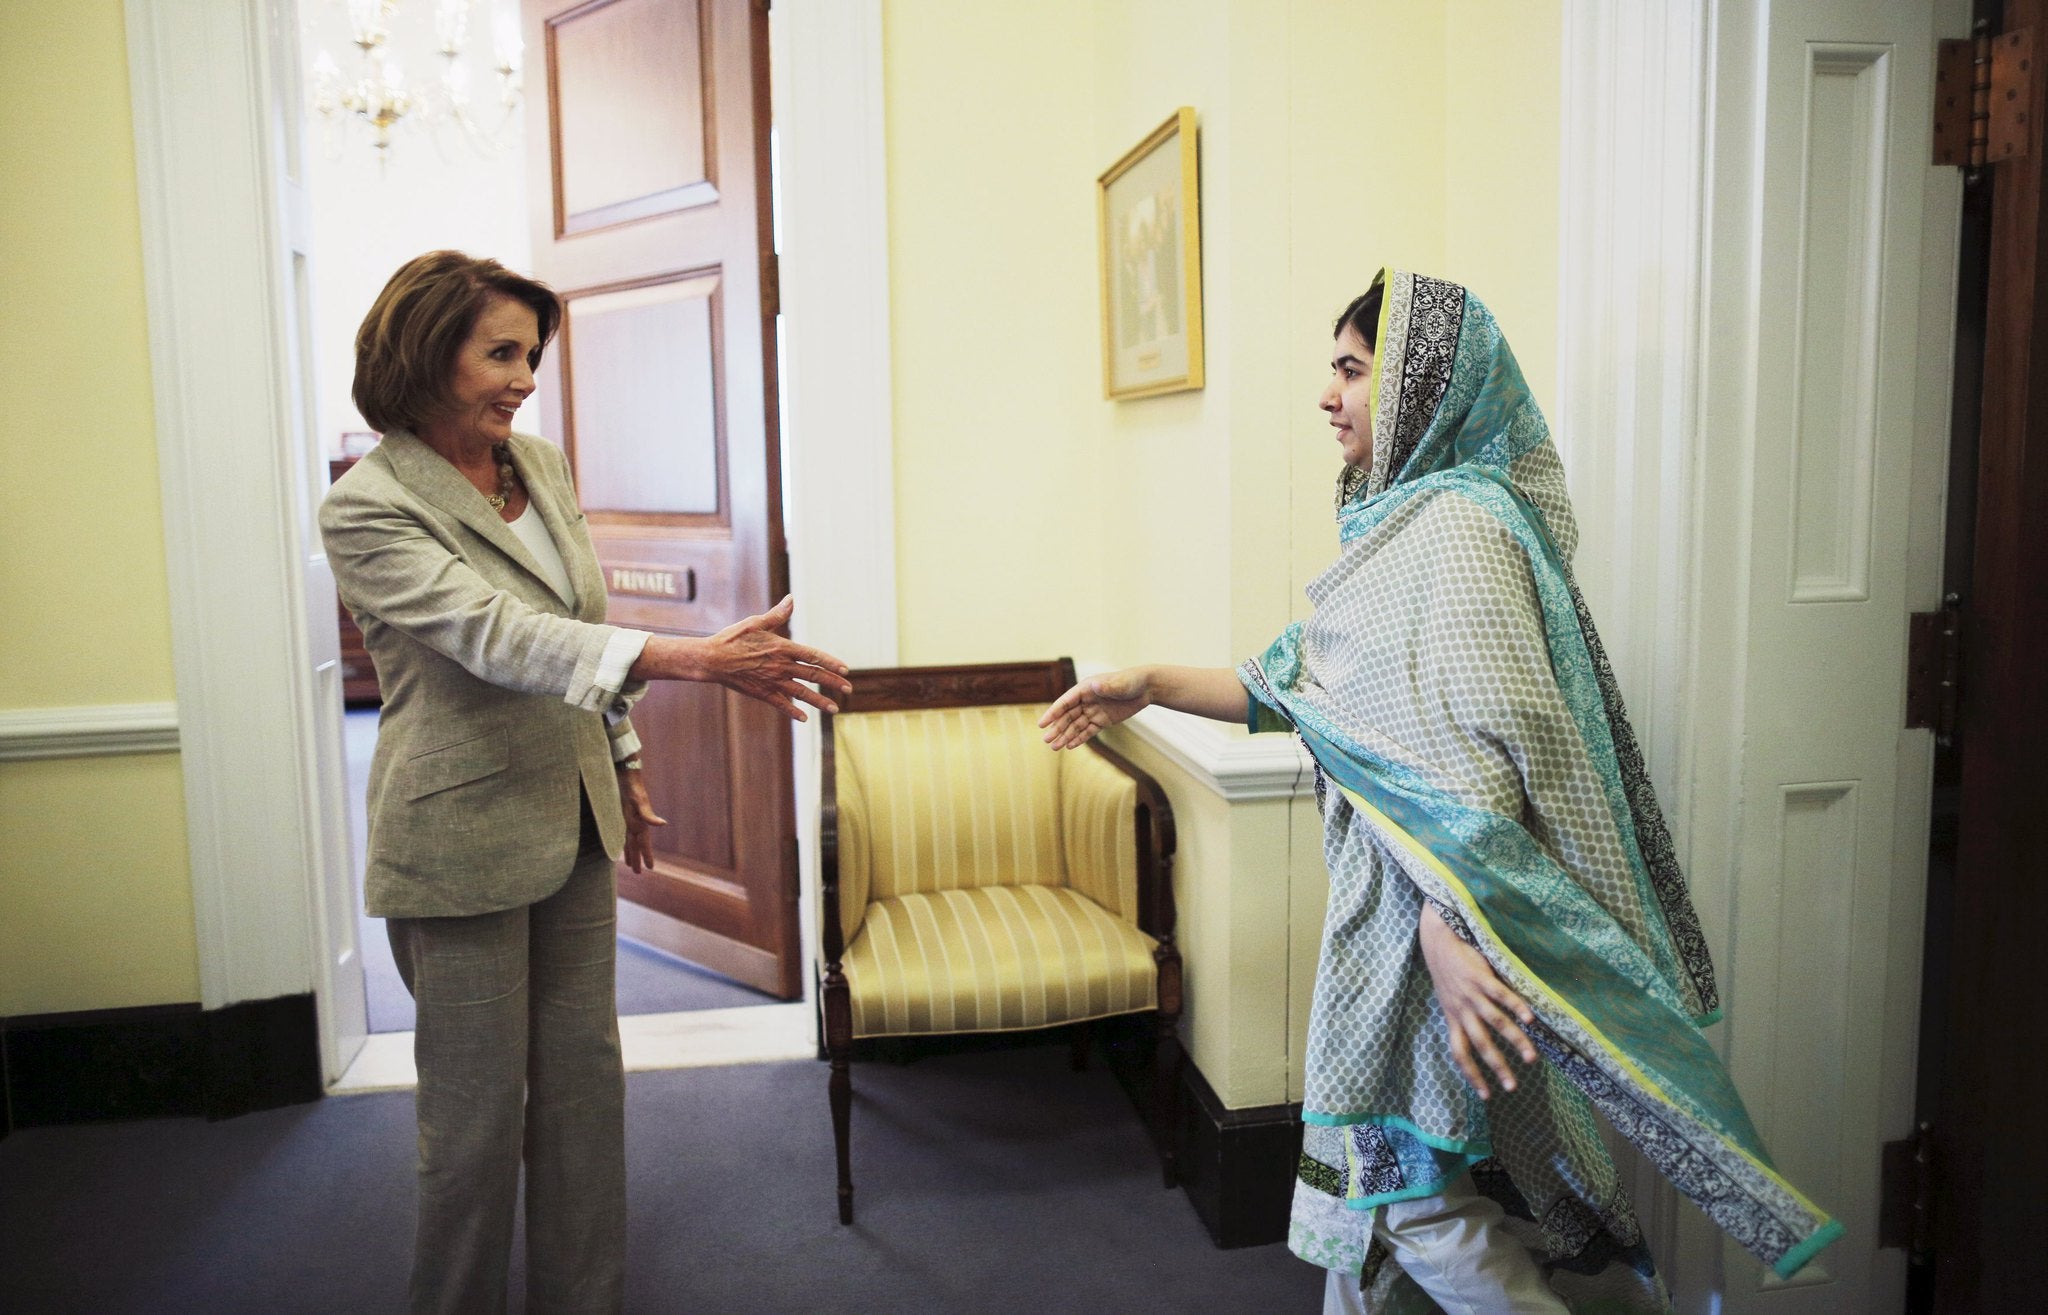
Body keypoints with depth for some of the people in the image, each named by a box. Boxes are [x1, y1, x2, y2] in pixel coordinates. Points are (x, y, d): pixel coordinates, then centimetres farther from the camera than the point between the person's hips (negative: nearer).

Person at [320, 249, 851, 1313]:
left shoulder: (541, 465, 5)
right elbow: (496, 634, -30)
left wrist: (623, 765, 17)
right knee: (479, 1110, 6)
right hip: (462, 843, -6)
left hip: (572, 821, 6)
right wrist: (693, 660, -40)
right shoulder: (366, 508, -15)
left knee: (585, 1079, 14)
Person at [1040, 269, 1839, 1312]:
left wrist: (1448, 932, -31)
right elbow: (1303, 687, 14)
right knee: (1375, 1162, 20)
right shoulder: (1397, 519, 12)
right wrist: (1154, 686, 11)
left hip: (1439, 904, -9)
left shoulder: (1460, 527, -19)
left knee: (1419, 1182, 3)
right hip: (1392, 885, 9)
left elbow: (1478, 753, -27)